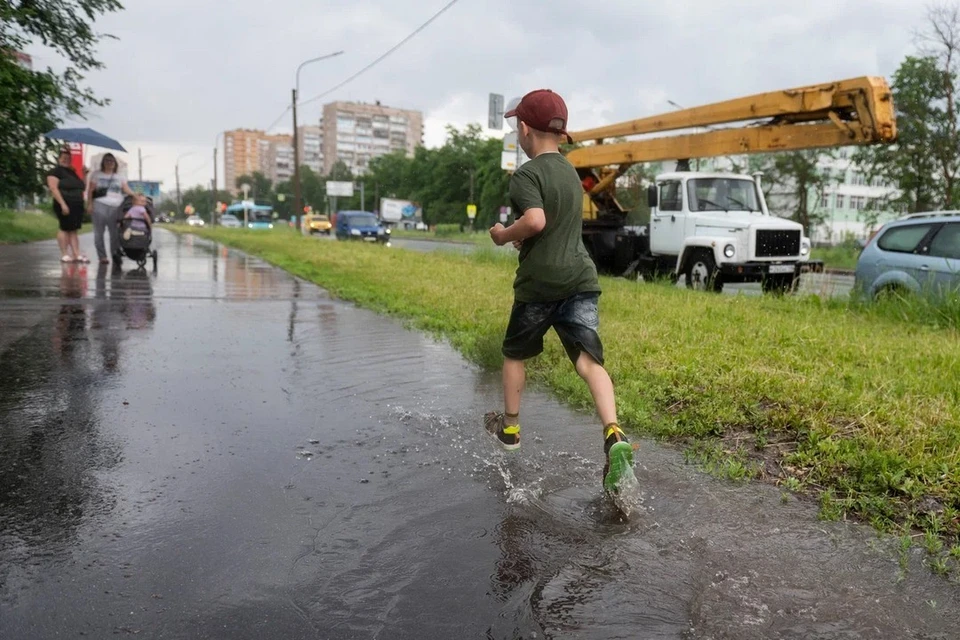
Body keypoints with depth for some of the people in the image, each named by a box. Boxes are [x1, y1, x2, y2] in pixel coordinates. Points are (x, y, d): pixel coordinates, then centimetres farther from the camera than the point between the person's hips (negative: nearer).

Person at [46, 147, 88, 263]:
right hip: (65, 205, -8)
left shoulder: (72, 172, 20)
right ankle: (64, 254, 0)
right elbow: (53, 188, -14)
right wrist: (62, 204, -21)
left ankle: (76, 254, 6)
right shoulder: (55, 171, -4)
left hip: (77, 205, 8)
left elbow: (81, 187, 28)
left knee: (74, 230, 7)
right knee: (65, 228, -5)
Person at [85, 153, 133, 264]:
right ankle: (102, 256, -3)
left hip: (116, 207, 2)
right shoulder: (96, 174, 14)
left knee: (115, 232, -5)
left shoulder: (119, 177, 20)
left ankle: (115, 255, 0)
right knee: (99, 232, -5)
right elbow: (90, 190, 8)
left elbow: (127, 190, 7)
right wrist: (89, 204, -3)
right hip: (100, 205, -2)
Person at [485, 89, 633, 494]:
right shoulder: (570, 173, 18)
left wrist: (504, 236, -8)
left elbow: (535, 220, -24)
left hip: (539, 281, -5)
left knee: (514, 353, 17)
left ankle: (510, 428, 31)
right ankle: (614, 436, -23)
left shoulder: (526, 175, -8)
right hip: (580, 278, 6)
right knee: (589, 359, -4)